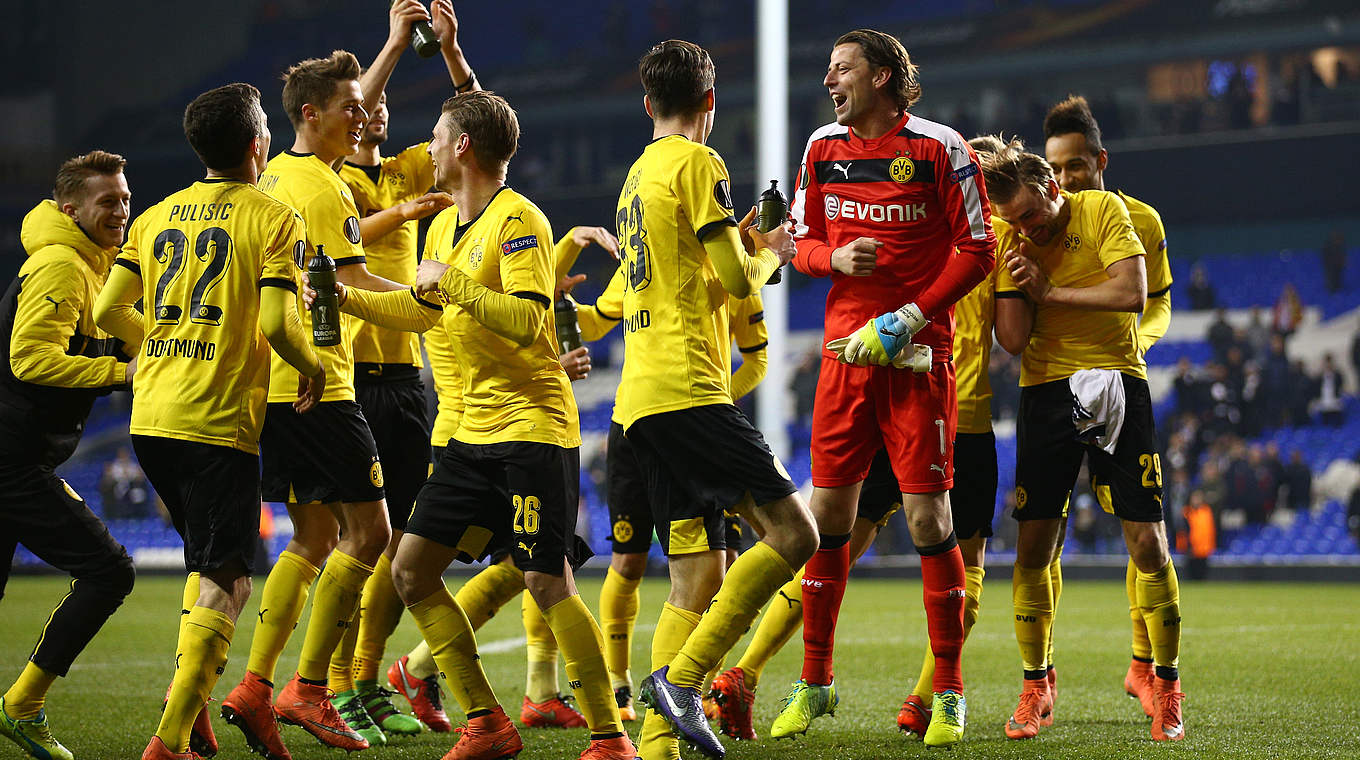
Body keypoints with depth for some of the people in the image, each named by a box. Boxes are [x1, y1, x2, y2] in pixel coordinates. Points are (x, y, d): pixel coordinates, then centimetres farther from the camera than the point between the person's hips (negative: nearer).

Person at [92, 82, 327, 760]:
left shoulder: (157, 216, 13)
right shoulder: (274, 219, -4)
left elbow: (109, 310, 8)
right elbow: (276, 322, -16)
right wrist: (313, 367, 3)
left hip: (150, 418, 7)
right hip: (219, 422, -6)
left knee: (208, 563, 23)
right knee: (226, 579, -4)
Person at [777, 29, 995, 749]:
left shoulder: (939, 148, -5)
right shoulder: (823, 148, 10)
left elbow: (977, 250, -5)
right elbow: (802, 242, 17)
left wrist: (911, 317, -14)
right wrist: (835, 258, -6)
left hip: (917, 356, -4)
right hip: (844, 350, 4)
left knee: (928, 515, -7)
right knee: (827, 512, 3)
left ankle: (949, 694, 2)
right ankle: (814, 682, 16)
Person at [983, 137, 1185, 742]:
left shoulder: (1103, 210, -5)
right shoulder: (1010, 239, 1)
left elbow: (1132, 294, -16)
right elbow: (1012, 340, -4)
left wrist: (1048, 290, -12)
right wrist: (1019, 285, -20)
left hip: (1116, 382, -2)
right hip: (1045, 389, 2)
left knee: (1146, 541, -6)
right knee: (1033, 548, -3)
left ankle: (1167, 690, 6)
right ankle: (1035, 689, 12)